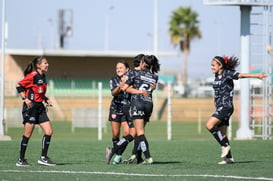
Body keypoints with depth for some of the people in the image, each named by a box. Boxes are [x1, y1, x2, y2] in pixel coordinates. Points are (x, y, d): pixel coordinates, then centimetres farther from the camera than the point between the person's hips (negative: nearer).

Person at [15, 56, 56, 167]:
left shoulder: (42, 77, 14)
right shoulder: (33, 75, -11)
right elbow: (19, 86, -12)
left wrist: (46, 99, 11)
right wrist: (25, 98, -20)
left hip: (40, 107, 8)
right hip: (31, 107, -8)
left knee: (49, 132, 0)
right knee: (27, 134, -4)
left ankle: (43, 158, 6)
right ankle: (21, 160, 6)